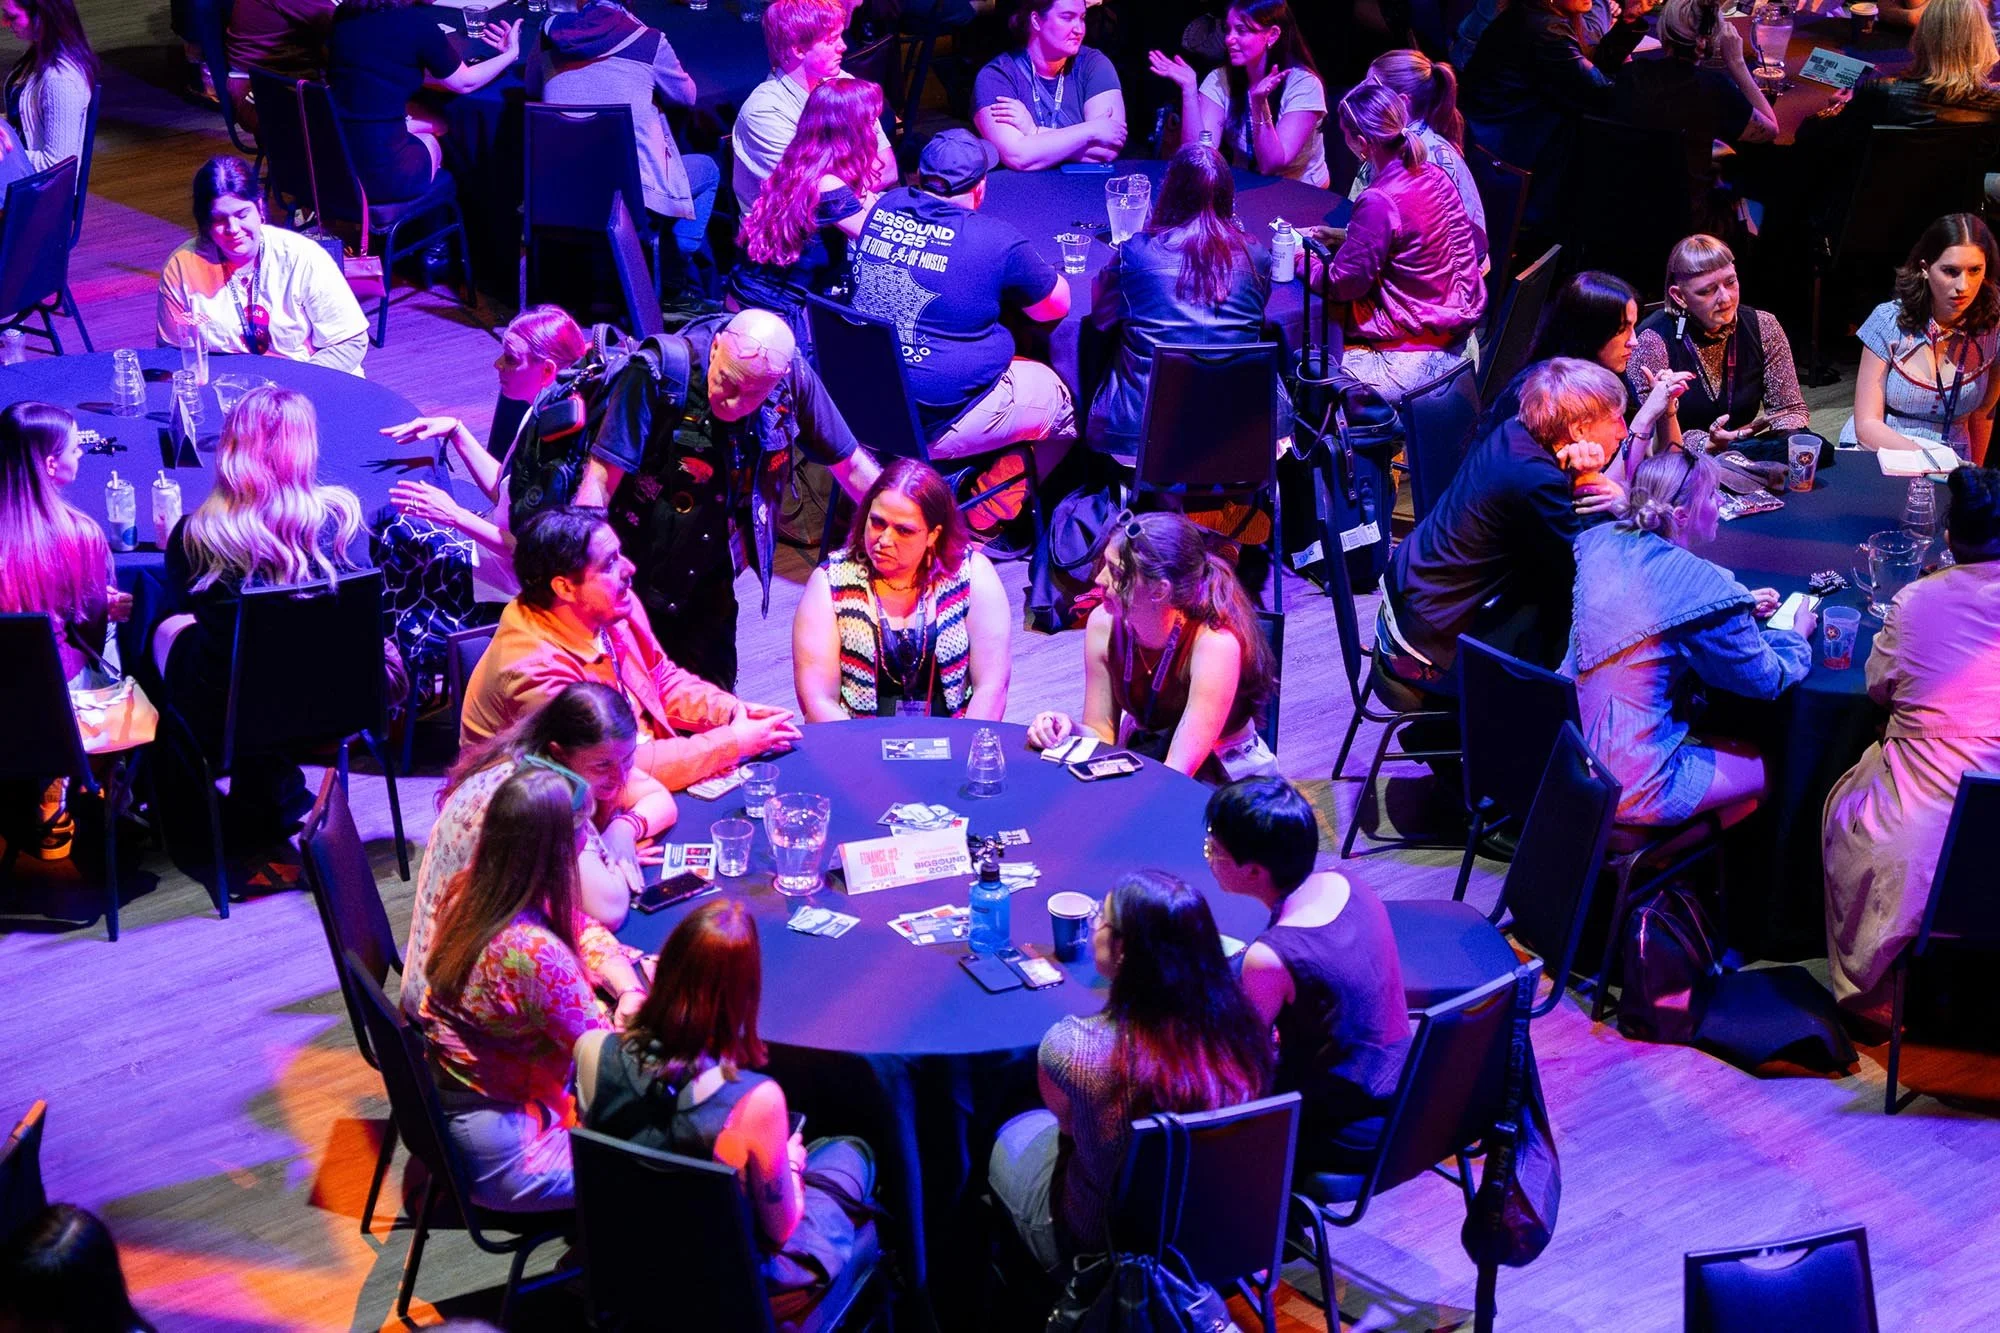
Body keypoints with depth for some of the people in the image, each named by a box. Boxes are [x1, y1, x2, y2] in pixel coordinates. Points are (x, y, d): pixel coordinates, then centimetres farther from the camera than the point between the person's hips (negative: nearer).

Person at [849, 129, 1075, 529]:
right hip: (939, 425, -7)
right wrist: (1042, 271, 21)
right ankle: (984, 521, 18)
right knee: (1066, 403, 15)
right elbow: (1055, 307, -1)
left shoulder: (879, 209, -1)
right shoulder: (997, 242, -16)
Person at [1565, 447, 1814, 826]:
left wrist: (1740, 607, 16)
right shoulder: (1704, 588, -23)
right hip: (1629, 786, -7)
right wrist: (1799, 635, 14)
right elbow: (1767, 679, -7)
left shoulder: (1600, 542, -4)